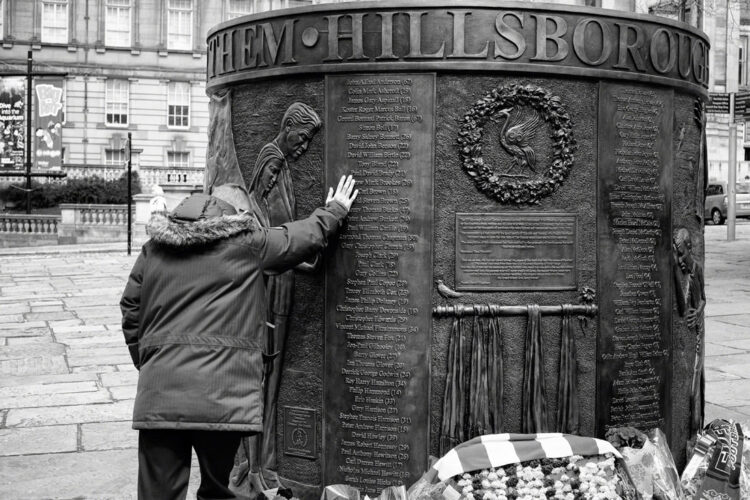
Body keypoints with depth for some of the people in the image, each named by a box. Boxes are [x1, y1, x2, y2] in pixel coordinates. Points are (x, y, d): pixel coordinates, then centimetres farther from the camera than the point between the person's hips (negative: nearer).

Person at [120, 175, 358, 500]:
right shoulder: (247, 243, 6)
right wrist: (334, 210, 37)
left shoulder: (153, 250, 15)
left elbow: (131, 314, 17)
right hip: (224, 398, -2)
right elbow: (308, 235, 19)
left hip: (159, 396, 2)